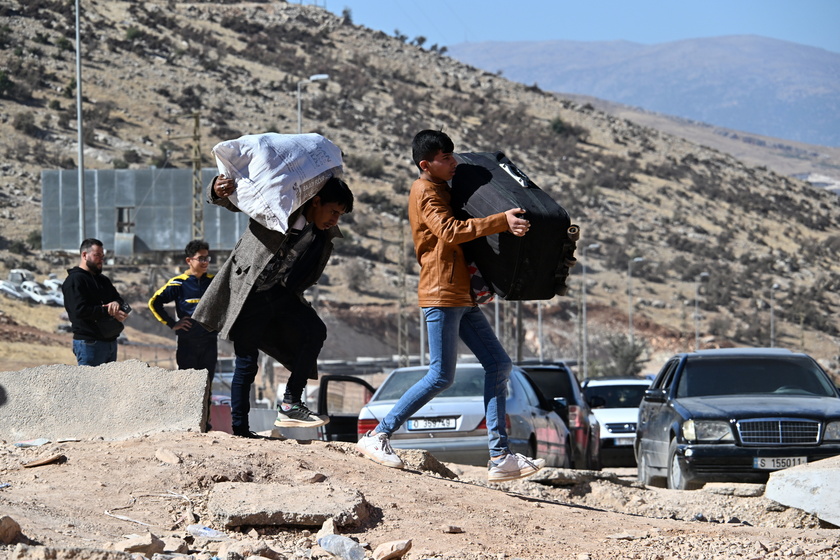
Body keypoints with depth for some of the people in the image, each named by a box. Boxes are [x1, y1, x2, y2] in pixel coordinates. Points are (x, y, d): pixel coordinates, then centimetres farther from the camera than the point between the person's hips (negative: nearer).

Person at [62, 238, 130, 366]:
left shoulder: (103, 280, 23)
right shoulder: (74, 280, -6)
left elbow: (122, 302, 17)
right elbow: (80, 310, -19)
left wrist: (117, 303, -9)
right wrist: (109, 312, -18)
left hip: (110, 341, 9)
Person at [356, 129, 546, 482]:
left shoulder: (443, 190, 21)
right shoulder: (425, 192, -8)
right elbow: (449, 232, -23)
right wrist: (501, 222, -29)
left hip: (463, 296, 10)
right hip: (442, 294, -10)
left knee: (499, 365, 3)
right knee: (441, 377, -10)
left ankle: (500, 458, 0)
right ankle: (377, 437, -1)